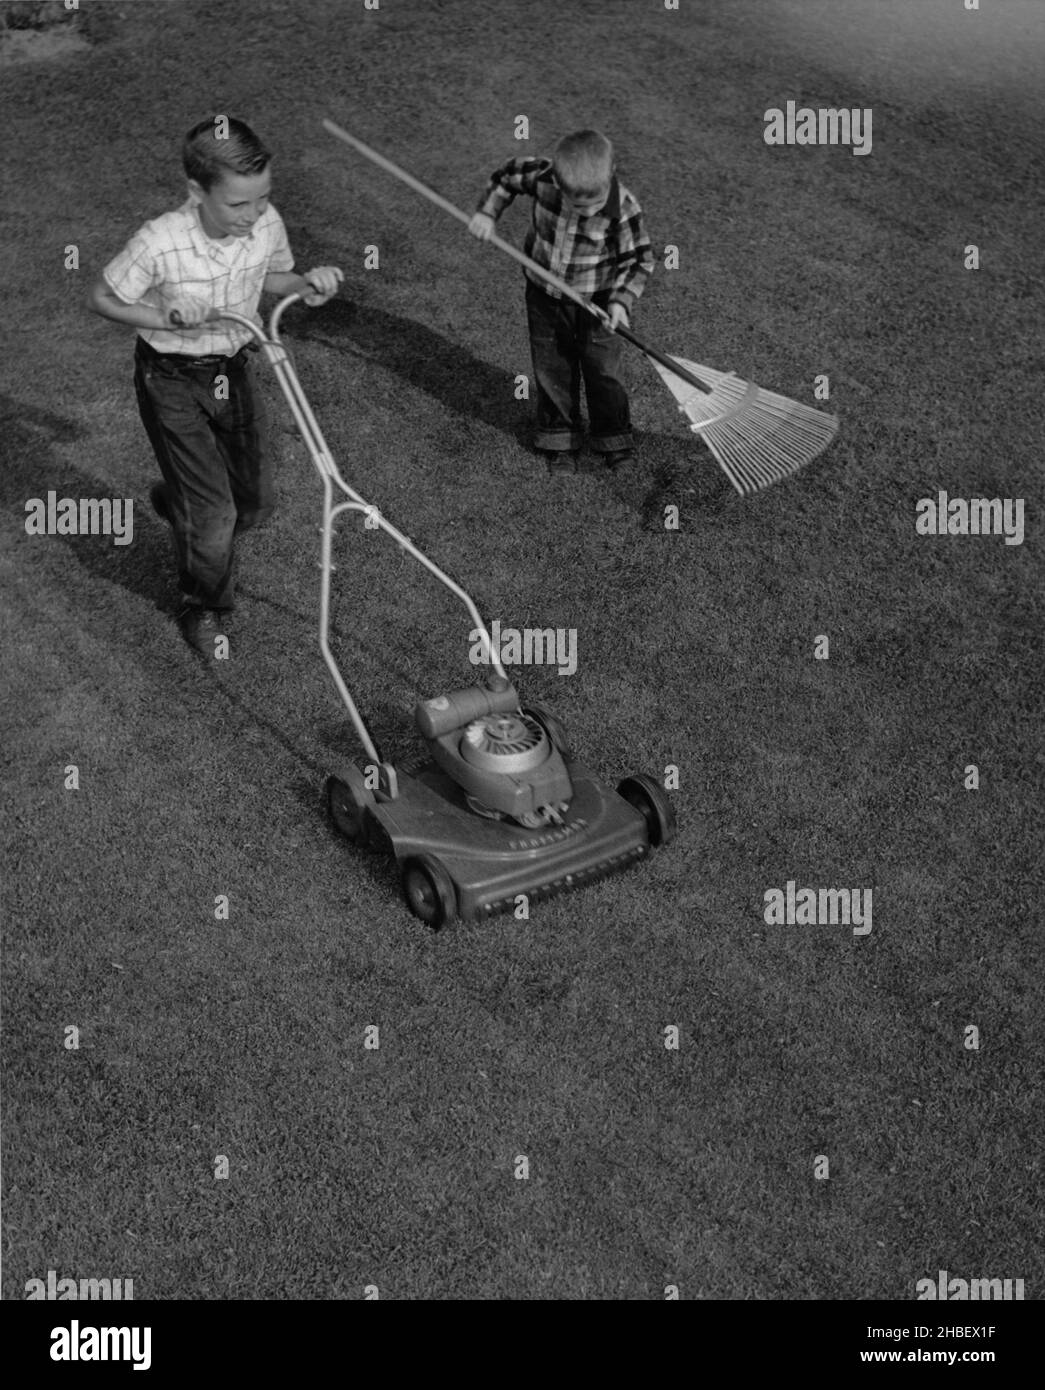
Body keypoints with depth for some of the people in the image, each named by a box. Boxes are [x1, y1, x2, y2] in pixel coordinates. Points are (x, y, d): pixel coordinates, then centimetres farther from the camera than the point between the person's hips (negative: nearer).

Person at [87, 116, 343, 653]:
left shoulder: (268, 225, -15)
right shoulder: (160, 243, -29)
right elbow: (101, 298, -13)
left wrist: (306, 284, -13)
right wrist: (168, 318, -26)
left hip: (233, 370, 5)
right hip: (171, 381, -5)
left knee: (255, 500, 13)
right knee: (213, 513, -4)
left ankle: (176, 504, 46)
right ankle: (206, 608, 25)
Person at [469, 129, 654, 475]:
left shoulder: (624, 210, -27)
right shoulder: (542, 177, -23)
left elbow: (639, 259, -16)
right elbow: (508, 175, -2)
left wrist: (621, 301, -27)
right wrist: (486, 213, -8)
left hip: (597, 303, -2)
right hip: (544, 296, 2)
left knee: (603, 372, 7)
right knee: (552, 371, 13)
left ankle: (614, 439, 29)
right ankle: (559, 441, 30)